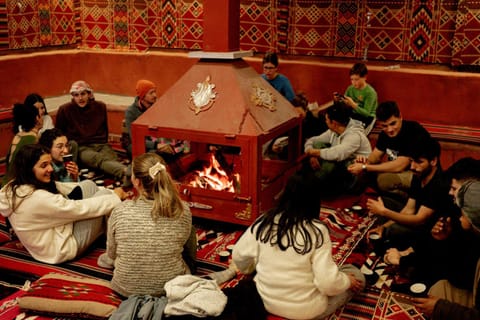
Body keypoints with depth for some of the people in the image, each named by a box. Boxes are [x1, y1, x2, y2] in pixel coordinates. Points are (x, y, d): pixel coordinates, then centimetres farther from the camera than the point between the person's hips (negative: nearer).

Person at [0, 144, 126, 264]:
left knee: (88, 184, 7)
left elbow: (63, 187, -1)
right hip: (62, 249, -9)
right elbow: (81, 208, -25)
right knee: (104, 194, -6)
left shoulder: (17, 186, -4)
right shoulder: (38, 198, -33)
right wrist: (115, 197, -9)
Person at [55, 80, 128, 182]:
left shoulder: (100, 107, 14)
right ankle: (126, 172, -68)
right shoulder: (65, 110, 6)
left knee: (113, 159, -34)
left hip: (100, 145, 3)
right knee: (99, 159, -39)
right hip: (81, 148, -3)